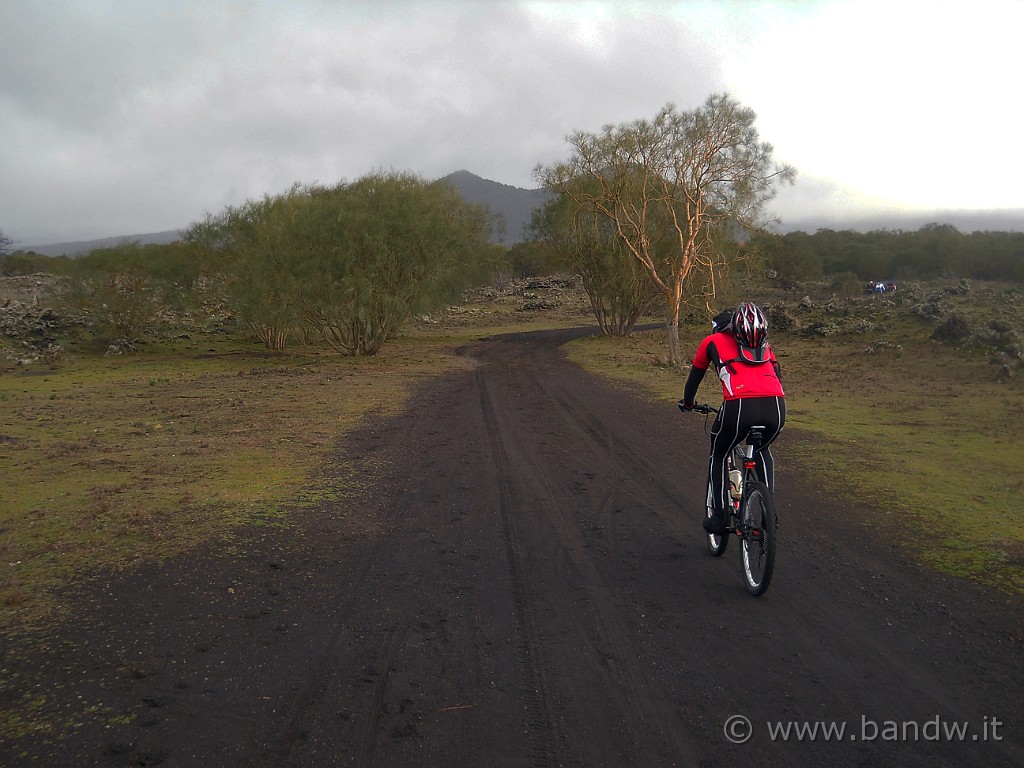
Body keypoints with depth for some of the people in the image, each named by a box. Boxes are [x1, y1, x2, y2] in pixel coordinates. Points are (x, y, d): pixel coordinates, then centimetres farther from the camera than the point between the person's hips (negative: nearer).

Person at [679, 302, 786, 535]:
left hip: (739, 406, -3)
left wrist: (687, 403, 51)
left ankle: (718, 516, 17)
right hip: (776, 406, 3)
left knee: (718, 456, 24)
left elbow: (695, 375, 33)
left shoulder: (712, 341, 24)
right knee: (762, 451, 34)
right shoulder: (763, 345, 32)